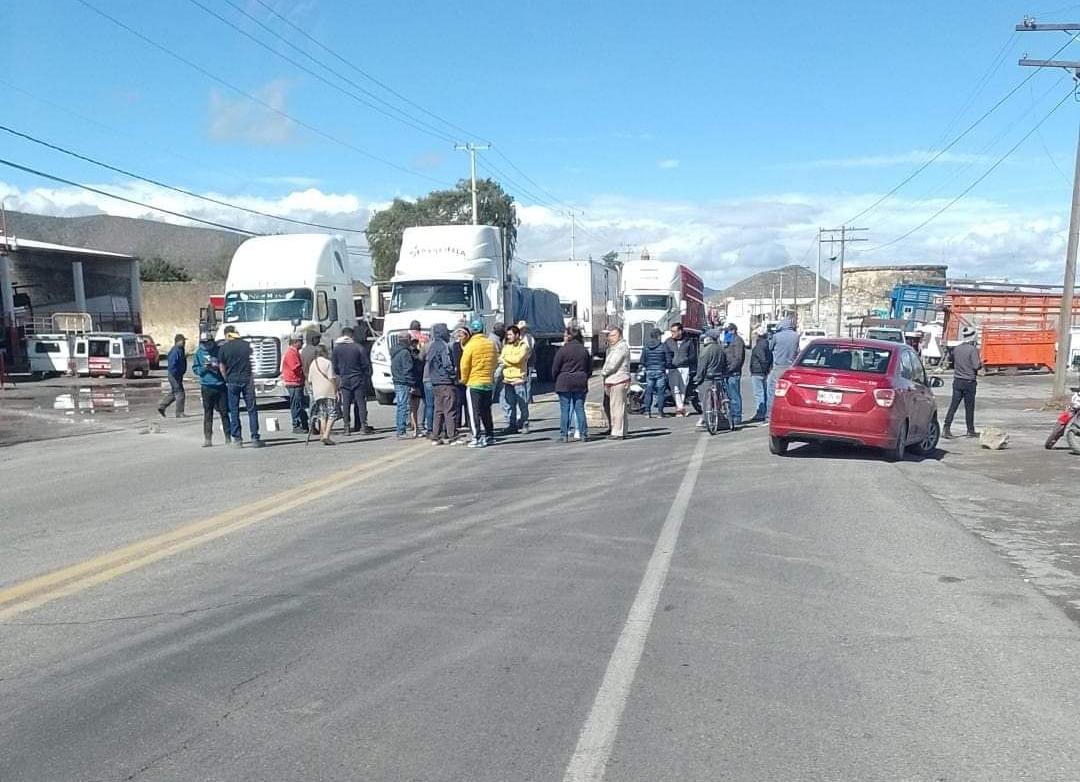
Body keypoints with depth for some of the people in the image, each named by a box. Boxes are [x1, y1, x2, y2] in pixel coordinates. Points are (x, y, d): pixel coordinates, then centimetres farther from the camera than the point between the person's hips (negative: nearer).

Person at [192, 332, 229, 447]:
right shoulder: (199, 353, 6)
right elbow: (195, 369, 8)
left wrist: (217, 367, -10)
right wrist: (204, 368, -11)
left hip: (221, 385, 0)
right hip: (207, 386, 0)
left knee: (224, 412, 2)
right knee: (207, 413, 1)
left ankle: (228, 437, 9)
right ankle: (207, 439, 5)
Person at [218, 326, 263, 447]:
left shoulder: (223, 348, -2)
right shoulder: (246, 344, 3)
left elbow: (222, 369, 3)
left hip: (232, 382, -1)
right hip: (247, 380, 1)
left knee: (234, 412, 6)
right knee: (252, 410, 4)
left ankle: (237, 440, 6)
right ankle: (255, 438, 1)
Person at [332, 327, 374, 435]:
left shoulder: (336, 349, 2)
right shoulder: (359, 347, -5)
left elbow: (334, 366, 6)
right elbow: (366, 364, -3)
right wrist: (367, 378, 7)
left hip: (344, 380, 2)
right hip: (358, 379, -2)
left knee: (345, 404, 5)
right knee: (361, 402, 3)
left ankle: (347, 427, 3)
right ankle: (363, 425, 1)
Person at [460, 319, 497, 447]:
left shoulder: (470, 345, -12)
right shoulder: (491, 344, 3)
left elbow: (464, 365, -10)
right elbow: (494, 362, 11)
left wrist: (464, 380, 4)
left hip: (474, 383, -5)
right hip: (489, 382, 5)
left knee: (475, 412, -1)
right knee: (486, 411, 16)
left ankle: (477, 439, -3)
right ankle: (489, 436, 21)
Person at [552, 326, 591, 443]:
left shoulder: (563, 350, -9)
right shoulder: (584, 350, 6)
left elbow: (555, 368, -6)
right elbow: (590, 368, 11)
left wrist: (556, 380, 10)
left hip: (564, 384, -4)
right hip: (581, 384, 4)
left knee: (565, 410, 1)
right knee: (580, 409, 8)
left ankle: (564, 435, 2)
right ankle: (584, 434, 7)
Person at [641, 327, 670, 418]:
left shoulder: (646, 347, 2)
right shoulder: (663, 346, -8)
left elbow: (642, 360, 8)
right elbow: (668, 359, -6)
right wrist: (668, 368, 9)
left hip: (649, 371, 3)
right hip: (660, 371, -3)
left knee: (648, 392, 8)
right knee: (661, 392, 3)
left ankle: (647, 411, 6)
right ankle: (660, 412, 1)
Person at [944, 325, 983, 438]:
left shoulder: (956, 349, 5)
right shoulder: (973, 349, -13)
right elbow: (976, 366, -17)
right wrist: (981, 362, 3)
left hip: (957, 381, 5)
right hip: (969, 382, -4)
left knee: (953, 406, 2)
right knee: (969, 408, 6)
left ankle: (946, 429, -6)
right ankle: (970, 430, 16)